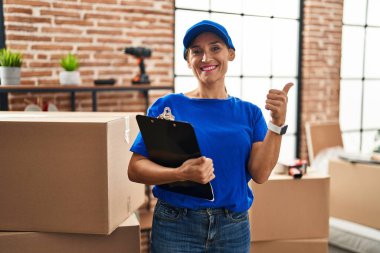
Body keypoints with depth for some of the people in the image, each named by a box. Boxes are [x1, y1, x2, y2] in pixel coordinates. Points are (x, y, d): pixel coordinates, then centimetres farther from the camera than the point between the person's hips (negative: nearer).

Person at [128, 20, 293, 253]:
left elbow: (260, 174, -7)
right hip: (175, 226, -2)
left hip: (234, 228, 2)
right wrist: (181, 174, -24)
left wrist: (278, 122, -16)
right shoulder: (167, 106, -5)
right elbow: (135, 169, -8)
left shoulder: (249, 113, 2)